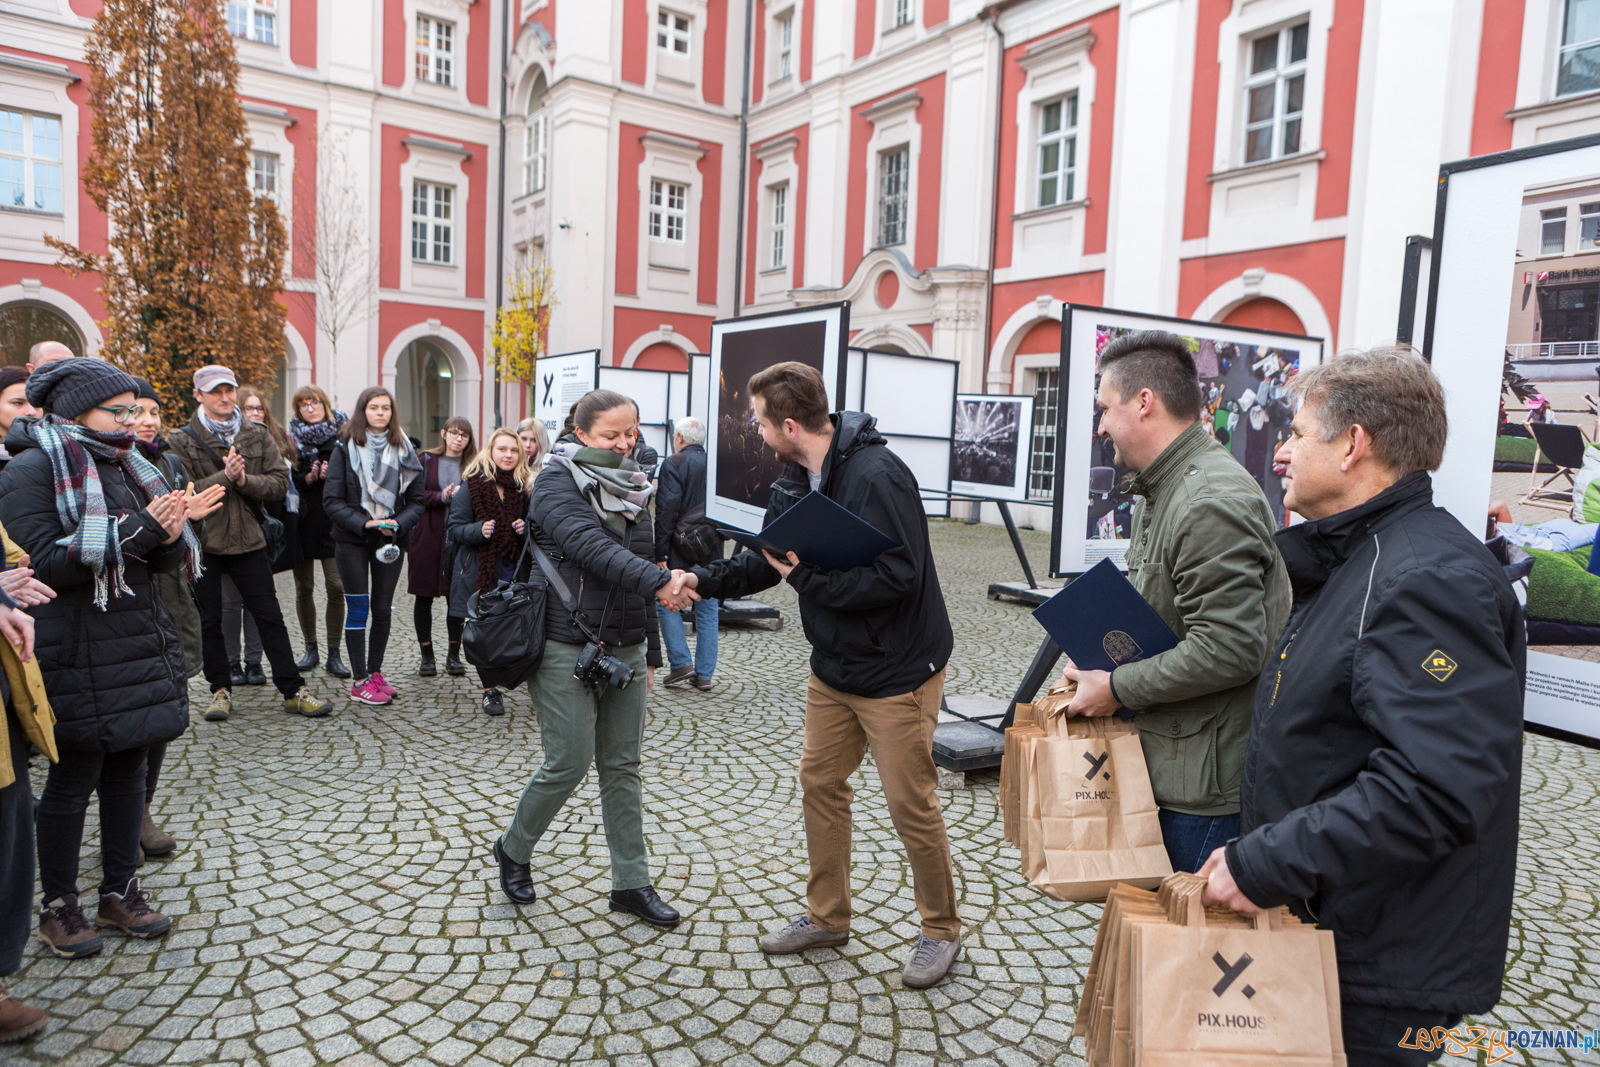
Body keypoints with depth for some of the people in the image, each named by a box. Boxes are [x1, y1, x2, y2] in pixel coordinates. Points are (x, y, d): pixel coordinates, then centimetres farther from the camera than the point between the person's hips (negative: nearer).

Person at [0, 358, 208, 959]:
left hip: (141, 639, 7)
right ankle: (58, 907, 22)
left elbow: (163, 560, 14)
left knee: (128, 768, 13)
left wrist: (169, 535, -9)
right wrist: (138, 529, -24)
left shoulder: (126, 466, 13)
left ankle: (120, 892, 27)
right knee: (73, 779, 5)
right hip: (77, 654, -7)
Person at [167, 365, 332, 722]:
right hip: (202, 542, -1)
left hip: (249, 539, 2)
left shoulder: (258, 437, 6)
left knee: (270, 617, 3)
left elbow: (280, 482, -1)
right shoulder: (182, 442, -2)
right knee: (209, 621, 8)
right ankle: (220, 689, 22)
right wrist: (225, 477, -21)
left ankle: (293, 690, 7)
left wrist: (245, 480, -17)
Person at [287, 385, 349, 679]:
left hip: (333, 521, -1)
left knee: (336, 587, -7)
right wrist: (308, 478, -16)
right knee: (304, 588, 7)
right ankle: (311, 649, 21)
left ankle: (334, 654, 2)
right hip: (302, 521, 1)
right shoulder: (292, 439, 7)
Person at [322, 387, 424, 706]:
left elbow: (416, 500, 6)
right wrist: (364, 522, -18)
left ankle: (375, 672, 20)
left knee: (383, 609, 7)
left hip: (391, 540, 3)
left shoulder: (403, 450, 6)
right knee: (357, 608, -1)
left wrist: (398, 523, -12)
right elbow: (332, 501, -5)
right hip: (352, 540, -2)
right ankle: (360, 680, 6)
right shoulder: (346, 449, -1)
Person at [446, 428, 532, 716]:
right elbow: (456, 530, -2)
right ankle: (490, 691, 16)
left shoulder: (525, 486, 9)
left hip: (515, 571, 2)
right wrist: (479, 530, -21)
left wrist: (527, 528, -3)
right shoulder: (471, 486, -1)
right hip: (480, 571, -2)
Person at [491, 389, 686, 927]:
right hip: (566, 647, -6)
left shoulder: (632, 488, 12)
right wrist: (658, 581, -41)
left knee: (622, 765, 9)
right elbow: (591, 547, -27)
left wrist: (646, 650, 17)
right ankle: (514, 848, 26)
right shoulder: (557, 483, -9)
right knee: (569, 762, -2)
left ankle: (631, 882, 19)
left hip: (623, 649, 6)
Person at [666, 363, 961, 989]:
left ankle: (941, 931, 24)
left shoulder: (877, 477, -25)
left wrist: (806, 575, -24)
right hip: (834, 667, 9)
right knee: (819, 783, 14)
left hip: (897, 670, -9)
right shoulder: (797, 480, 5)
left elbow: (898, 577, -31)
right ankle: (827, 918, 33)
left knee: (910, 803, 1)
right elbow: (768, 560, 15)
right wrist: (703, 580, 2)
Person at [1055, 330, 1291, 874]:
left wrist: (1117, 687, -17)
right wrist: (1099, 665, 7)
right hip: (1170, 762, 10)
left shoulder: (1211, 503, -22)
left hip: (1210, 776, -10)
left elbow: (1228, 650, -27)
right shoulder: (1160, 492, 14)